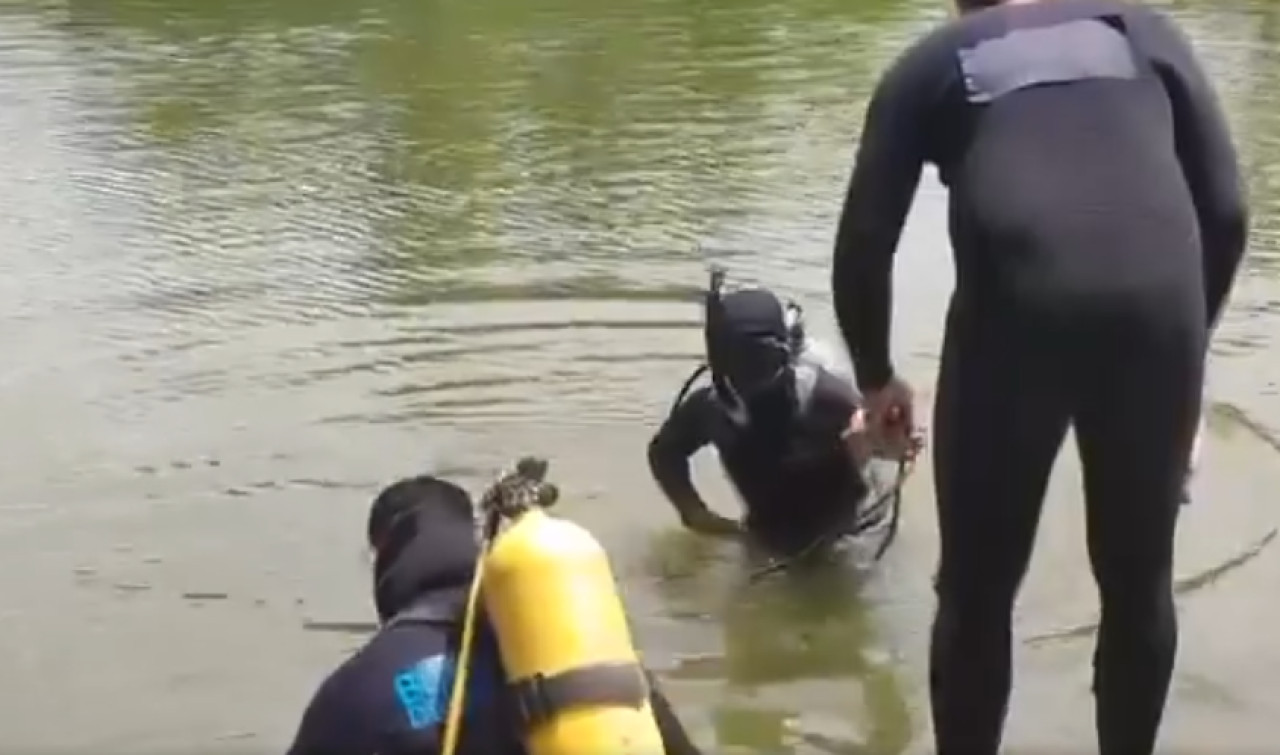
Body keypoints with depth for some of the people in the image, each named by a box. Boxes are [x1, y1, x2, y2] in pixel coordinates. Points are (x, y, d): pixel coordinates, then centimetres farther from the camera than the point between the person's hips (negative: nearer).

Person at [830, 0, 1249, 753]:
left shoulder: (932, 61, 22)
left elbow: (864, 245, 16)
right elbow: (1228, 211, 16)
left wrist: (877, 377, 30)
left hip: (1018, 312, -2)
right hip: (1157, 307, 2)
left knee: (978, 592, 15)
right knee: (1140, 582, 21)